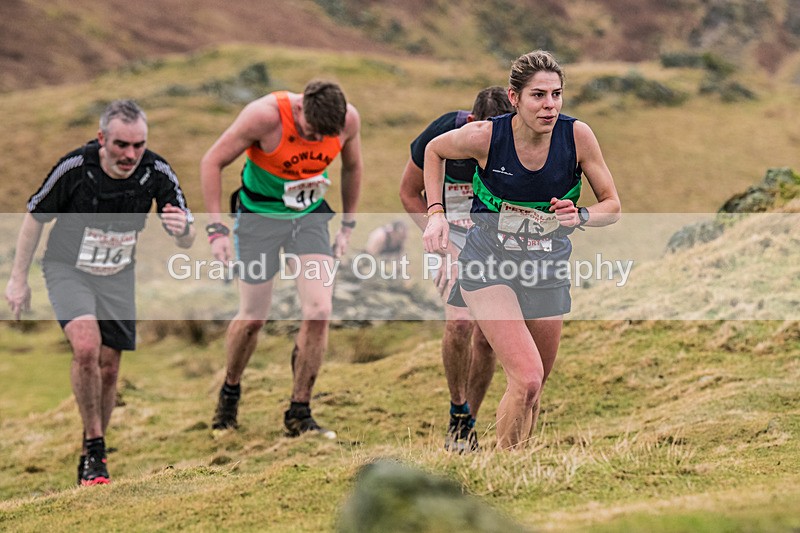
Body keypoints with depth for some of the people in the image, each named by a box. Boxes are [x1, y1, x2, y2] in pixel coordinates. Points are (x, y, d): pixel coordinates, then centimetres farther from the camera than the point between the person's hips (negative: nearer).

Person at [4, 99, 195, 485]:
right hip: (68, 268, -3)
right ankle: (93, 446, -13)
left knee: (107, 368, 5)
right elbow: (35, 216, -8)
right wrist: (18, 278, -5)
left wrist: (182, 229, -37)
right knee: (85, 346, -26)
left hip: (118, 276, 3)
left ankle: (92, 454, 25)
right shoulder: (74, 167, -25)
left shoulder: (157, 172, -19)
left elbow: (186, 240, -12)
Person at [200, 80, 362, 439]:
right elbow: (212, 162, -17)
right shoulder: (265, 115, -28)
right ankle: (230, 391, 31)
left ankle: (298, 414, 3)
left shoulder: (348, 119, -16)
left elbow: (352, 167, 7)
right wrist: (216, 229, -20)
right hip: (260, 216, -3)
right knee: (253, 318, 0)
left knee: (319, 312, -11)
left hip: (311, 216, 3)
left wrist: (347, 226, 9)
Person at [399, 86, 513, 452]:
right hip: (452, 233, -2)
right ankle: (458, 411, 1)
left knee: (487, 335, -2)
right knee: (459, 322, -21)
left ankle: (468, 425, 16)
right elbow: (410, 192, -5)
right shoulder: (442, 135, -21)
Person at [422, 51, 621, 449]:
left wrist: (580, 216, -25)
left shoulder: (577, 135, -15)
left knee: (533, 387, 14)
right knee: (527, 379, -20)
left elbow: (612, 206, -4)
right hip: (489, 263, -3)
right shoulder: (485, 136, -19)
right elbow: (434, 150, 4)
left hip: (546, 269, 3)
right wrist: (436, 213, -6)